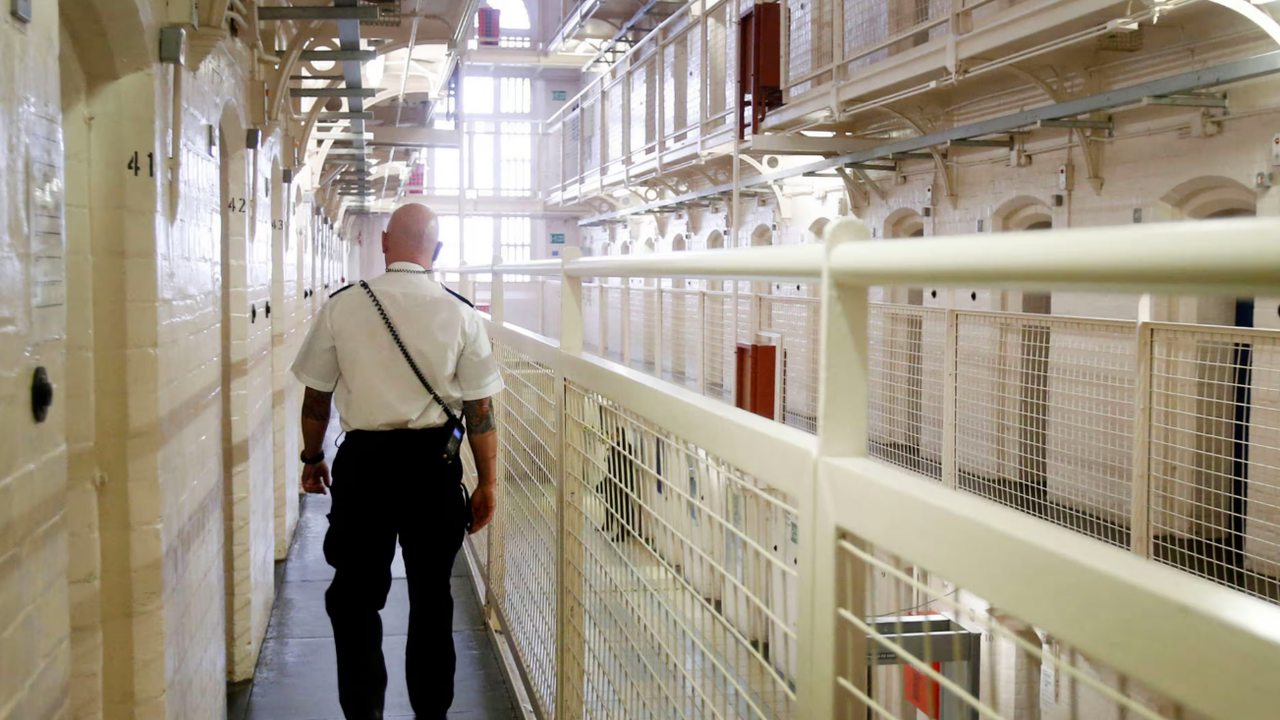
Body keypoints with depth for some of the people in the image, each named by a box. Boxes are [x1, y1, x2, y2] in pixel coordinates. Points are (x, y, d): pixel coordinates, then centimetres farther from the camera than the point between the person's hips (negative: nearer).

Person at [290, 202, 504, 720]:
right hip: (434, 464, 1)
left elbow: (315, 394, 3)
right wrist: (487, 483, 4)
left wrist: (313, 457, 18)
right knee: (431, 597, 14)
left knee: (355, 597, 12)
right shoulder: (461, 314, -6)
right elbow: (480, 410, -5)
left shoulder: (342, 306, -4)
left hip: (363, 462, 0)